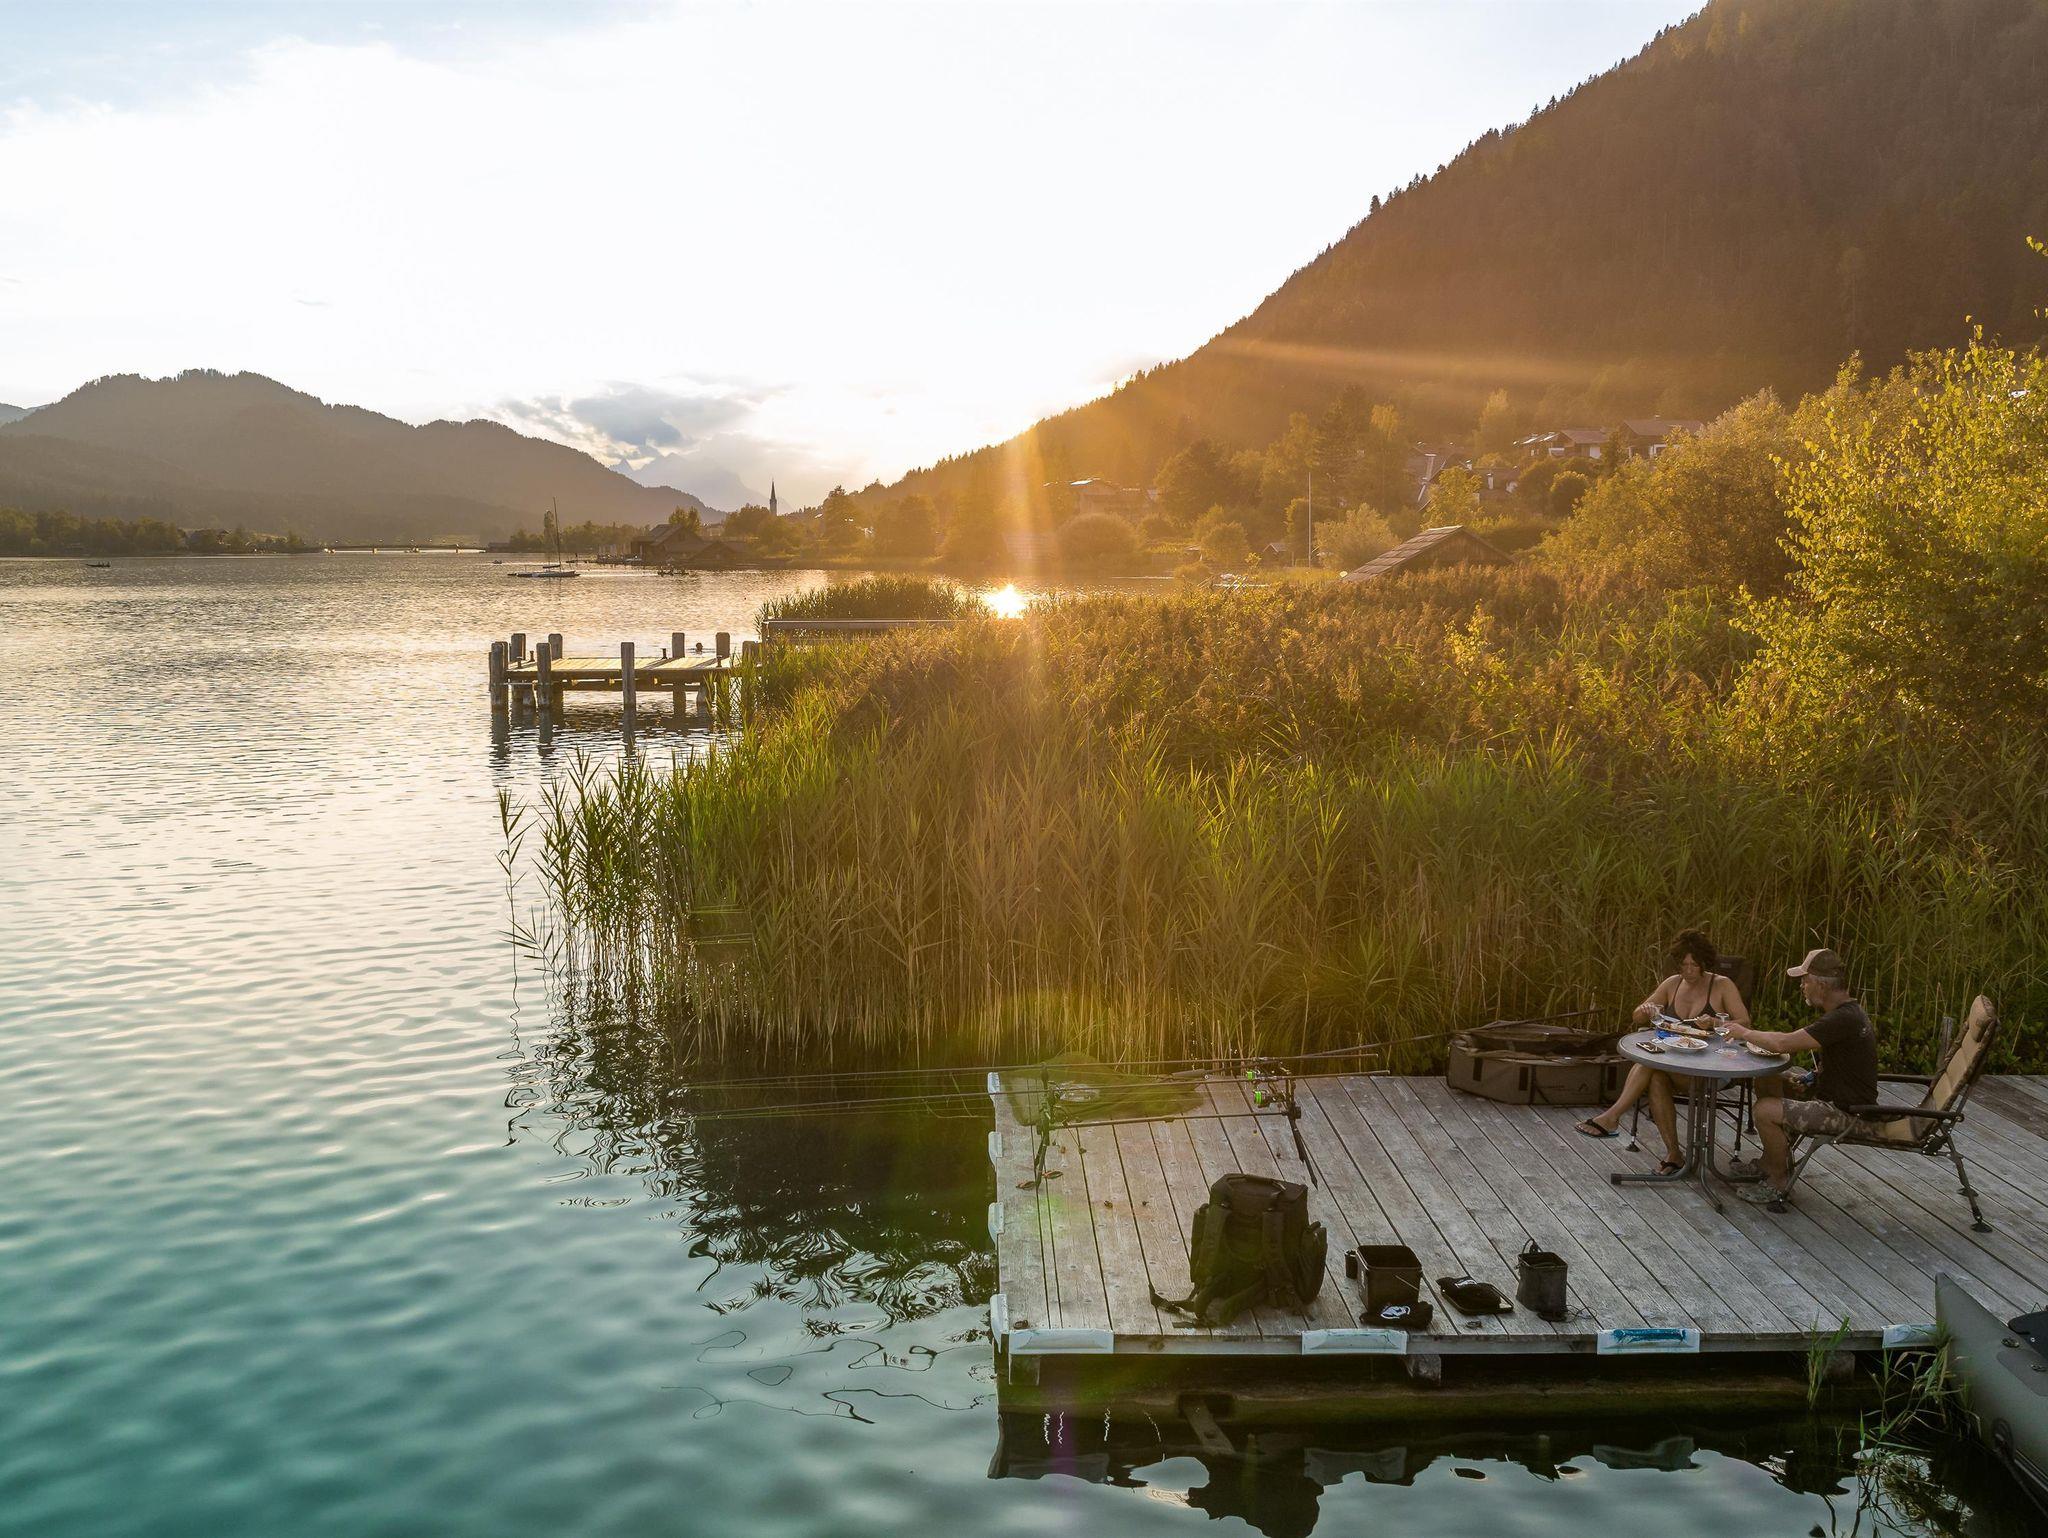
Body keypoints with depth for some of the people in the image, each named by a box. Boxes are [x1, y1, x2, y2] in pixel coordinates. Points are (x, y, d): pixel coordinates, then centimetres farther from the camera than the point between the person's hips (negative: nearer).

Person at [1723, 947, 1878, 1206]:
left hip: (1846, 1113, -10)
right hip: (1834, 1096, 10)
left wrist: (1745, 1033, -13)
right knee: (1766, 1083, 12)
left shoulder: (1844, 1019, -26)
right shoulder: (1847, 1011, 7)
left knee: (1765, 1110, -21)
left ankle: (1778, 1182, 0)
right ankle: (1770, 1161, 23)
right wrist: (1813, 1077, 0)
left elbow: (1782, 1043, -29)